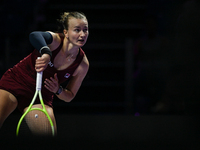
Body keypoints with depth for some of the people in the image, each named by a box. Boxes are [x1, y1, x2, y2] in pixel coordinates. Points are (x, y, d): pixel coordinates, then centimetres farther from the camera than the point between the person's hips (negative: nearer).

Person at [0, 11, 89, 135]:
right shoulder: (55, 40, -20)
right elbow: (35, 36, -46)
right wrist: (46, 53, -65)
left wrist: (58, 90, -20)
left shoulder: (82, 64, -10)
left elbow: (70, 96, 3)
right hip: (14, 83, -3)